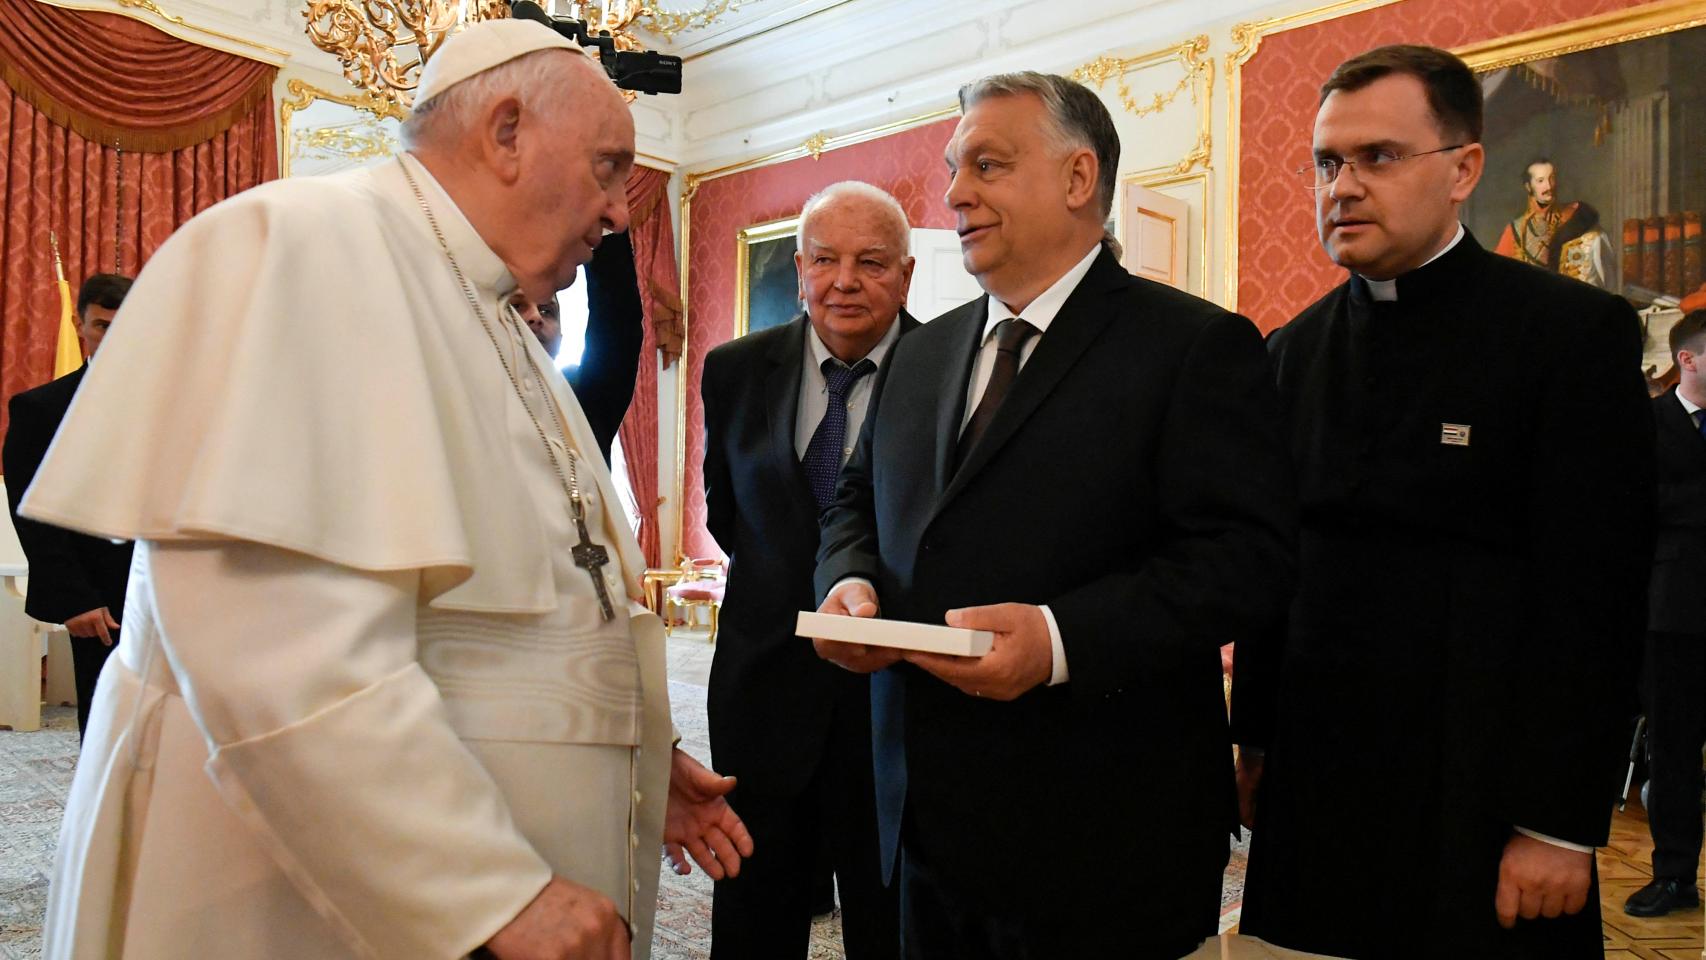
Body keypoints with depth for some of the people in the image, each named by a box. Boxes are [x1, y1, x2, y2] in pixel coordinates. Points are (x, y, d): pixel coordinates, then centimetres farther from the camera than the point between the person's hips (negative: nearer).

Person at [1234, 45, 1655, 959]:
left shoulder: (1574, 331, -7)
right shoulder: (1295, 351, 8)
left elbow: (1595, 600, -10)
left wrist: (1562, 824, -12)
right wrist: (1254, 740, 9)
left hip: (1476, 795, -4)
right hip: (1312, 783, 4)